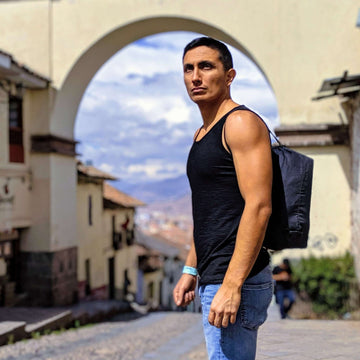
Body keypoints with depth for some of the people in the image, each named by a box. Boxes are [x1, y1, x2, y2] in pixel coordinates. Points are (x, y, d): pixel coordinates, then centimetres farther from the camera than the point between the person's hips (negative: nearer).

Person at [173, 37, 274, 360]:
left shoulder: (242, 123, -10)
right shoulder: (202, 135, 19)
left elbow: (258, 207, -20)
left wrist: (231, 286, -24)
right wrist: (191, 270, 21)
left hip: (236, 281, -10)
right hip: (212, 279, 10)